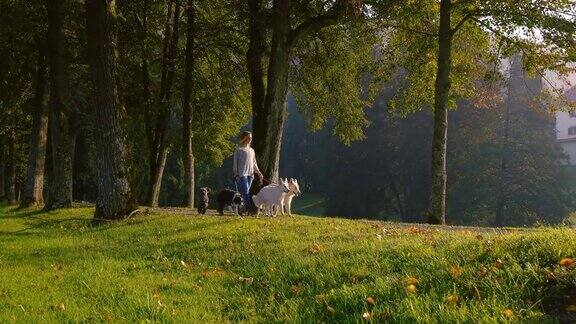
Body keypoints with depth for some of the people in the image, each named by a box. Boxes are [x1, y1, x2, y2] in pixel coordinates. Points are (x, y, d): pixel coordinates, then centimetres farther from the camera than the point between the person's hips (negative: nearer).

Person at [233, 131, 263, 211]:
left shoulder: (251, 150, 21)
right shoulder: (239, 150, 2)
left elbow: (254, 163, 24)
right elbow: (235, 163, 0)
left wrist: (258, 172, 11)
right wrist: (236, 175, -8)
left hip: (250, 174, 6)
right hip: (242, 174, -6)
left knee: (246, 192, 1)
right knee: (245, 192, -14)